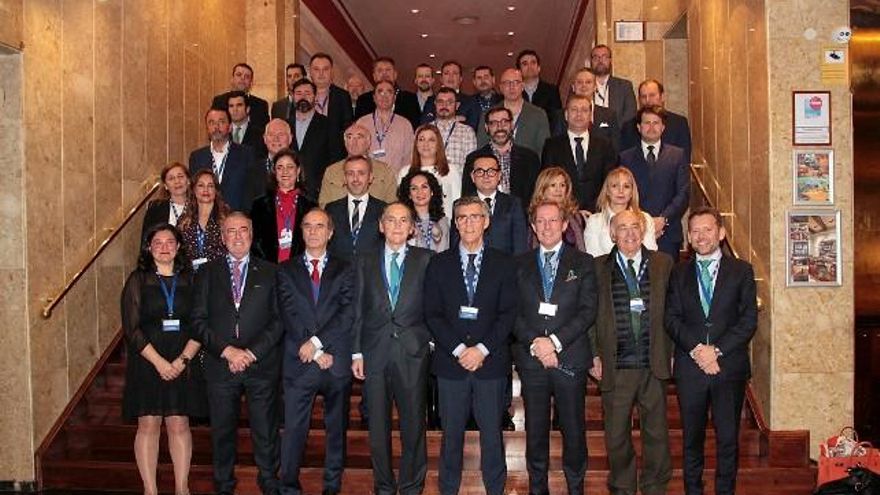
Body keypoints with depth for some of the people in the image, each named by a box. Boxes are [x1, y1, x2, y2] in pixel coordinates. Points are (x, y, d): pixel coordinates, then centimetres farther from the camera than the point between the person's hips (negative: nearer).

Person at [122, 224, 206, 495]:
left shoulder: (189, 280, 7)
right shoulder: (138, 280, 2)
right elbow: (132, 328, -5)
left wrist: (182, 360, -10)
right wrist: (159, 362, -13)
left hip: (182, 365, 1)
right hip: (146, 363, -1)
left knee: (179, 424, 2)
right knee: (148, 425, 0)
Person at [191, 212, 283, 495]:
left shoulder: (270, 272, 5)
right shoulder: (207, 273, 7)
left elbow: (279, 320, -1)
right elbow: (199, 320, 1)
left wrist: (251, 352, -11)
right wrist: (226, 350, -12)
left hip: (262, 365, -1)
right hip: (220, 365, 1)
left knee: (266, 430, 6)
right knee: (222, 431, 11)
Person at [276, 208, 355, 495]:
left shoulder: (344, 270, 10)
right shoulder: (287, 270, 9)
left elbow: (348, 313, -3)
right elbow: (288, 315, -1)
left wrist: (316, 340, -13)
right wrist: (316, 352, -10)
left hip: (337, 362, 1)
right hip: (299, 363, 0)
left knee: (337, 428, 9)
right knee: (294, 429, -1)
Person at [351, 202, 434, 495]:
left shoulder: (425, 260, 4)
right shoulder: (366, 262, 9)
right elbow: (358, 311, 7)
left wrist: (430, 340, -4)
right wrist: (357, 352, 3)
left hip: (413, 353, -1)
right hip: (375, 354, 2)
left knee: (413, 424, 4)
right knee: (378, 427, 8)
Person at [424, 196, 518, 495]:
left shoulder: (504, 265, 6)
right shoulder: (439, 264, 7)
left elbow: (508, 313, 0)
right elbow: (433, 314, 1)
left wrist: (482, 349, -10)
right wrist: (458, 349, -10)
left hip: (491, 362, 0)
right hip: (450, 361, 0)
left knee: (492, 433, 4)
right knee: (451, 434, 5)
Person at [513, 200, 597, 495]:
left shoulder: (582, 263, 5)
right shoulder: (520, 265, 10)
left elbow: (588, 310, -4)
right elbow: (513, 312, 4)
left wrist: (555, 341, -13)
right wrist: (535, 343, -11)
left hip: (570, 358, -1)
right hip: (531, 359, 2)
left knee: (574, 430, 5)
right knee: (535, 430, 9)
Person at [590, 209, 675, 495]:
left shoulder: (663, 264, 7)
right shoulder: (598, 268, 3)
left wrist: (668, 352, 2)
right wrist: (594, 356, -3)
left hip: (654, 364, 1)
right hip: (615, 366, -1)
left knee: (656, 432, 10)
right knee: (616, 435, 8)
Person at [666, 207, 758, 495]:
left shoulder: (741, 271, 6)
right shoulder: (679, 273, 11)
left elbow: (749, 320, -1)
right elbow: (672, 318, 4)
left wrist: (717, 351, -11)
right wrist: (696, 348, -12)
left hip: (729, 366, -1)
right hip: (689, 367, 1)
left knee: (728, 439, 3)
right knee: (692, 438, 7)